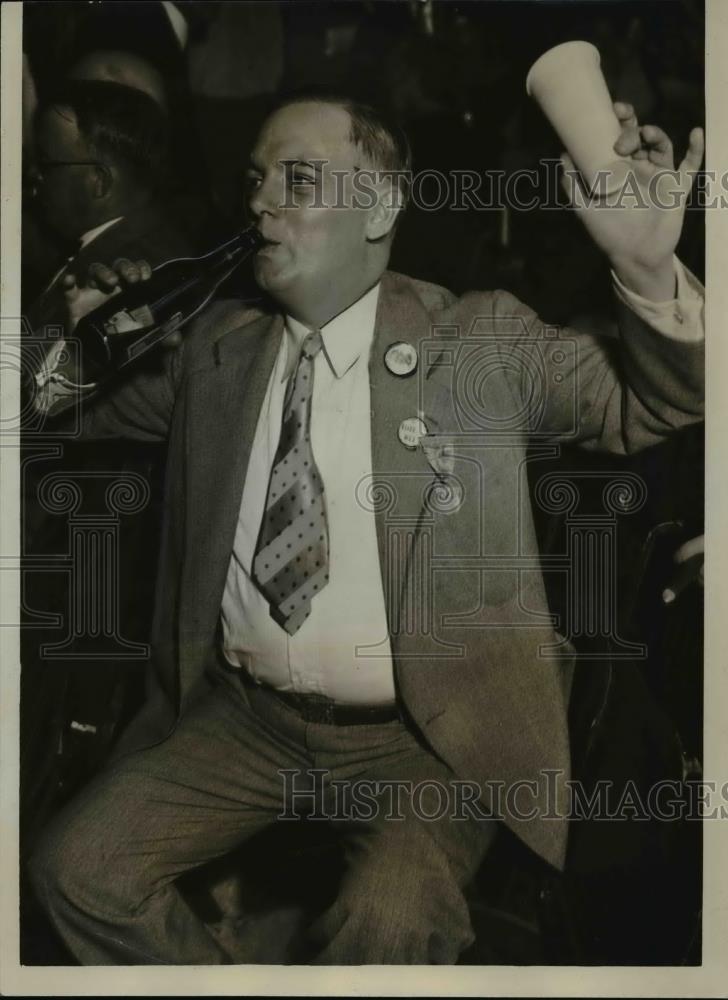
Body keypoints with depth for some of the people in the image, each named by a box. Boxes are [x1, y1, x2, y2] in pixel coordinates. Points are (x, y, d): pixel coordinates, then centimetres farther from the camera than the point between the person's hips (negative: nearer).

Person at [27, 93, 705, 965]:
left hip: (422, 738, -3)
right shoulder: (217, 345, 9)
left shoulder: (482, 339, -1)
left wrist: (649, 269, -21)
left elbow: (650, 405, -1)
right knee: (78, 867, -11)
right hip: (246, 717, 4)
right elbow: (97, 414, 24)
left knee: (391, 925, -29)